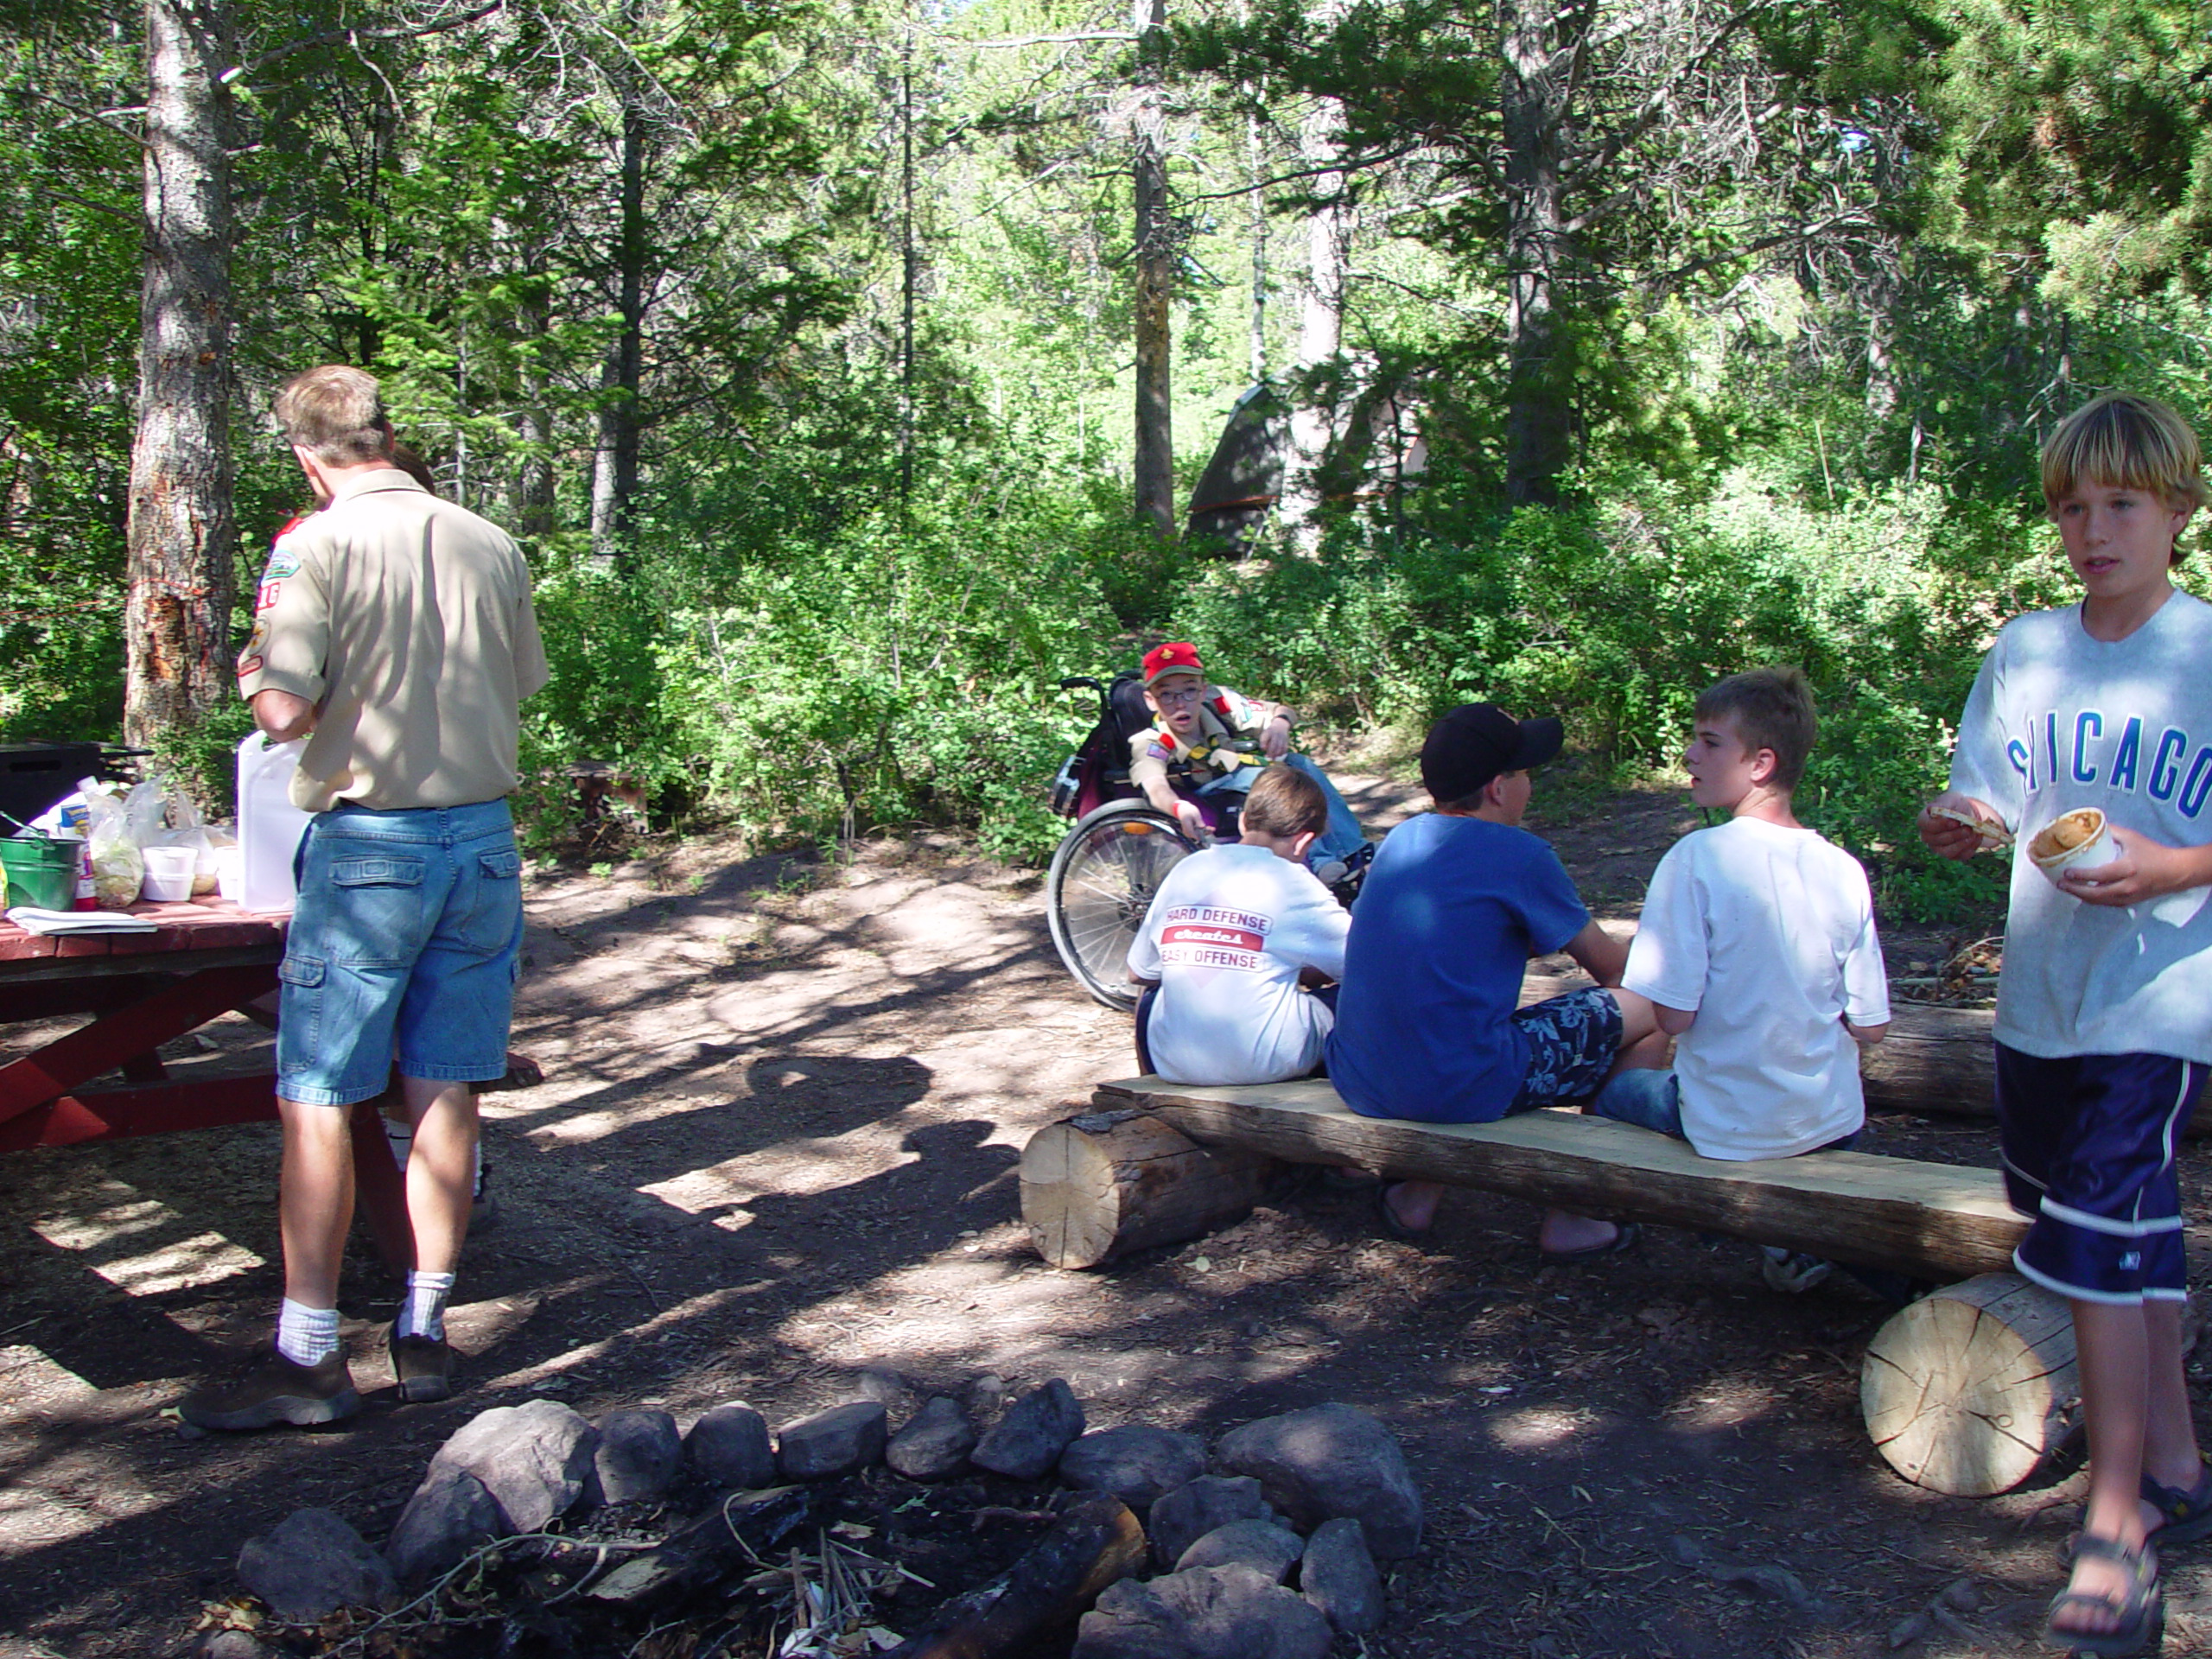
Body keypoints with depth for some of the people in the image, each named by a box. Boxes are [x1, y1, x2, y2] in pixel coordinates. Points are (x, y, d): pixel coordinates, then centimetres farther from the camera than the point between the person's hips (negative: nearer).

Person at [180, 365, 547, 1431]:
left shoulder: (316, 550, -10)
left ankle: (308, 1354, 9)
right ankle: (424, 1331, 19)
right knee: (445, 1095, 11)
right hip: (483, 835, 5)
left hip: (369, 846, -5)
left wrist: (253, 672, 4)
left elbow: (287, 711, -17)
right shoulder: (490, 546, 5)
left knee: (317, 1102, 4)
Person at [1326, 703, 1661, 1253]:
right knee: (1648, 1007, 6)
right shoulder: (1520, 856, -7)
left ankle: (1418, 1194, 27)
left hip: (1357, 1084, 8)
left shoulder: (1402, 838, 12)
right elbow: (1609, 965, 7)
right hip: (1460, 1092, -7)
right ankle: (1573, 1214, 15)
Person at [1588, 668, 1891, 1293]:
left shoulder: (1696, 859, -19)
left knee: (1614, 1087, 25)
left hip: (1731, 1124, -3)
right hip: (1832, 1120, 4)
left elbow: (1672, 1014, -19)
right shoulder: (1844, 869, -7)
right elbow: (1870, 1026, -2)